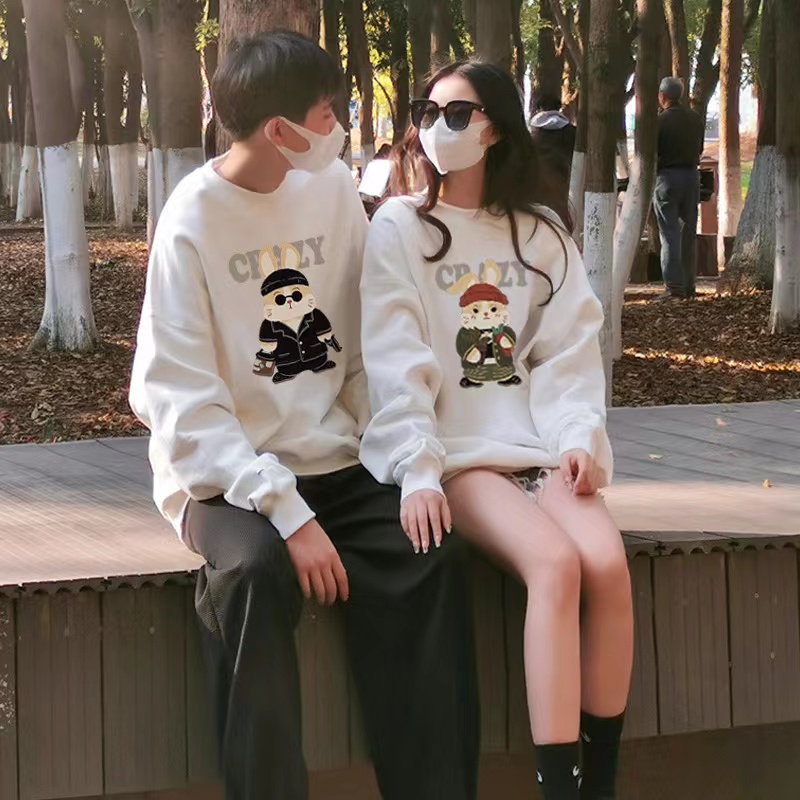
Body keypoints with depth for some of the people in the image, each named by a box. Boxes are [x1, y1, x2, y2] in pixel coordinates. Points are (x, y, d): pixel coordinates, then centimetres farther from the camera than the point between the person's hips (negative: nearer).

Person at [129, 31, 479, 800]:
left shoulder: (333, 187, 2)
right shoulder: (193, 221, -13)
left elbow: (364, 343, 8)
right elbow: (180, 401, -17)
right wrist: (286, 511, -26)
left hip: (335, 465, 4)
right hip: (227, 477, -4)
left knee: (432, 558, -22)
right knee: (256, 570, -34)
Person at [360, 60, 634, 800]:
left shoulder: (541, 232, 13)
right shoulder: (400, 228, 1)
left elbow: (571, 350, 7)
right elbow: (396, 365, -8)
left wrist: (580, 439, -10)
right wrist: (416, 472, -20)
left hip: (535, 444, 4)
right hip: (454, 454, -4)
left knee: (607, 561, -25)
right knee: (555, 562, -30)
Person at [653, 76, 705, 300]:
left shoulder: (660, 121, -12)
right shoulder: (695, 118, 6)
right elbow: (700, 149, 12)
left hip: (667, 175, -5)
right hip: (692, 175, 5)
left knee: (670, 233, -4)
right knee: (689, 232, 11)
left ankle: (673, 286, -9)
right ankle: (688, 285, 13)